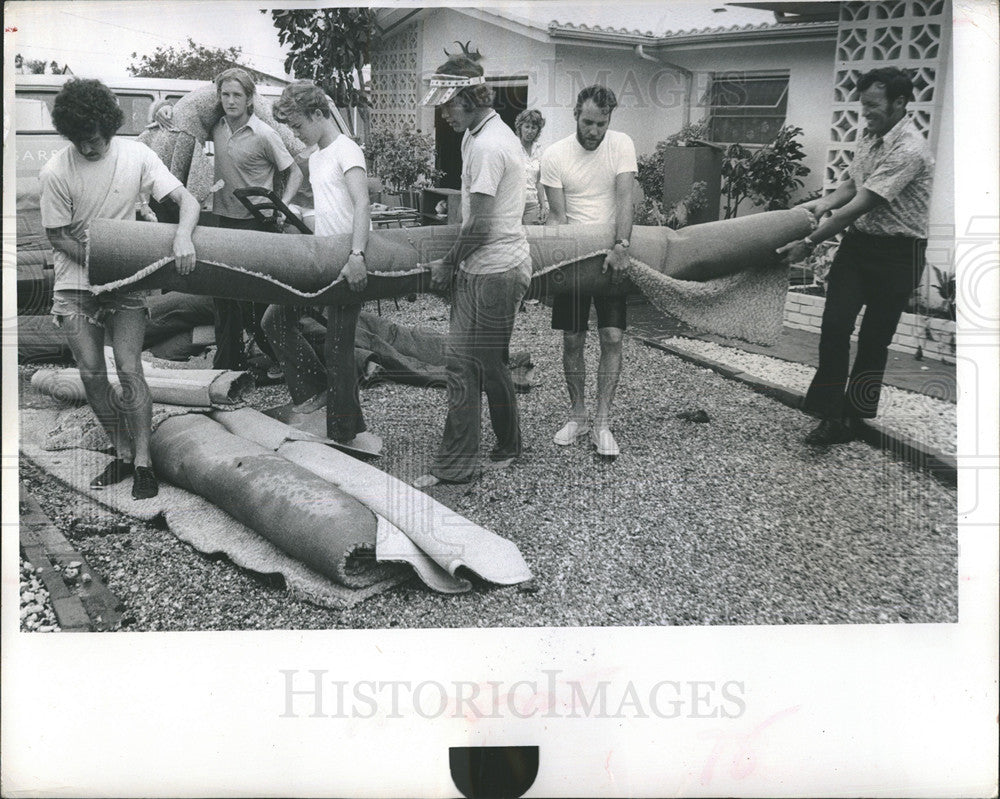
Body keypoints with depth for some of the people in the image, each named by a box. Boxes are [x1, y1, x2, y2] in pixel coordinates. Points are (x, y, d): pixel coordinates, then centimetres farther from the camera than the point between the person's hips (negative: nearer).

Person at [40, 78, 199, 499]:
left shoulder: (135, 155, -10)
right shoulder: (56, 172, -12)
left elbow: (188, 201, -14)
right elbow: (58, 236, -4)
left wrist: (182, 236, -34)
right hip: (75, 284, 1)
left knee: (129, 369, -9)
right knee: (92, 373, 0)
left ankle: (142, 460, -3)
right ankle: (122, 452, 15)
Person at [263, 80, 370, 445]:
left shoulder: (346, 151, -10)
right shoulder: (316, 156, 19)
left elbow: (362, 204, -24)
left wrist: (356, 254, -36)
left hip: (349, 264, -9)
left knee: (337, 347, -5)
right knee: (275, 318, 5)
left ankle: (343, 434, 6)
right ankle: (314, 388, 14)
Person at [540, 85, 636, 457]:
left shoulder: (621, 145, -5)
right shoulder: (555, 155, -5)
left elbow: (624, 199, -16)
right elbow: (556, 216, -6)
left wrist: (621, 247, -30)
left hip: (613, 257, 0)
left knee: (612, 338, -5)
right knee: (572, 340, 5)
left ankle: (602, 424, 3)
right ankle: (577, 415, 21)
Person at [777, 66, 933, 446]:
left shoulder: (909, 150, -20)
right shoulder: (871, 135, 7)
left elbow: (861, 205, -25)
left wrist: (809, 242, -26)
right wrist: (824, 202, -3)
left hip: (896, 253, -7)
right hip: (857, 242, 7)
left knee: (874, 339, 3)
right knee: (834, 325, -6)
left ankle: (854, 416, 16)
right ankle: (831, 414, -2)